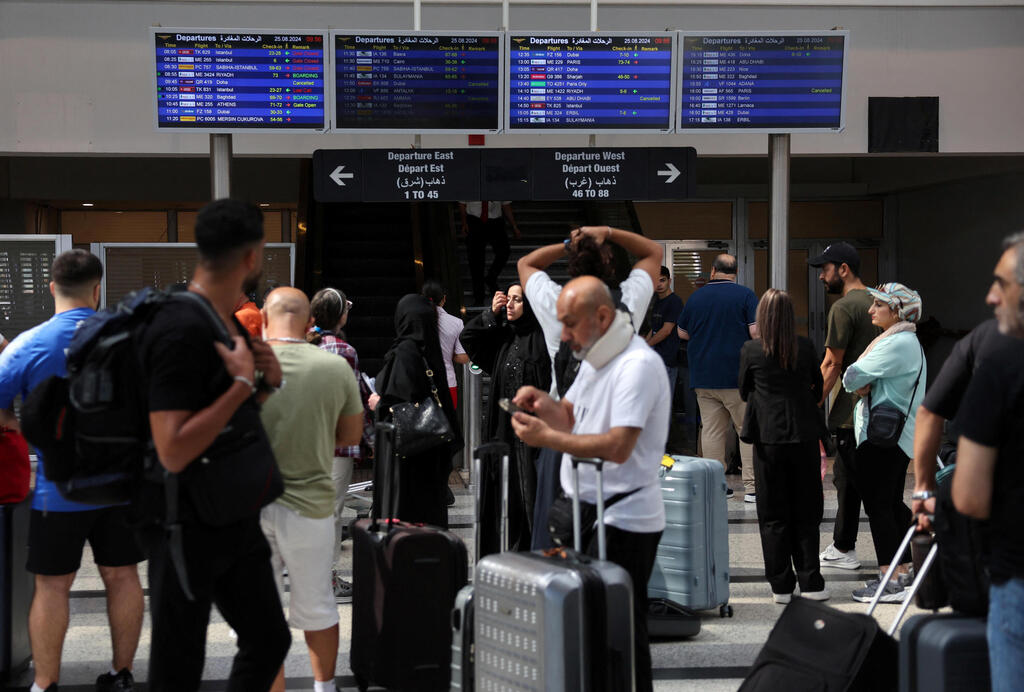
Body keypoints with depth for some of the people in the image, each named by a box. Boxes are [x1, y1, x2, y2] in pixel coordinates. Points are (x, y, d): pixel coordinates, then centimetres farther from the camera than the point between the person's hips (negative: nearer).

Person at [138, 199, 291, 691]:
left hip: (235, 520, 9)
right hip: (188, 527, -9)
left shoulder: (228, 321, 7)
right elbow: (173, 451, -28)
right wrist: (243, 383, -25)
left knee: (268, 641, 15)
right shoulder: (182, 331, -23)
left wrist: (267, 382, 1)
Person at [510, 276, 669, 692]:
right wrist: (542, 401, -1)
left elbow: (618, 446, -26)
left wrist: (546, 438, -25)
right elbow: (570, 418, 20)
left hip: (623, 524, -9)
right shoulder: (595, 358, 14)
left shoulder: (637, 365, -18)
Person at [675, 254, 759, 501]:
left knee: (711, 431, 6)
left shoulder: (696, 297, 8)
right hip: (737, 376, -3)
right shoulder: (745, 295, -4)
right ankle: (752, 487, -2)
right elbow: (756, 332, -12)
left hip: (703, 377, 4)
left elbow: (682, 333, 18)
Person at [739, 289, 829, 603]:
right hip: (804, 437, 1)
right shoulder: (806, 347, -3)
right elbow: (818, 388, 10)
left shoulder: (751, 350, -7)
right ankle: (810, 582, 10)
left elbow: (744, 393, 6)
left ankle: (781, 585, 9)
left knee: (773, 516, 7)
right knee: (805, 513, 10)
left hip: (769, 439, -1)